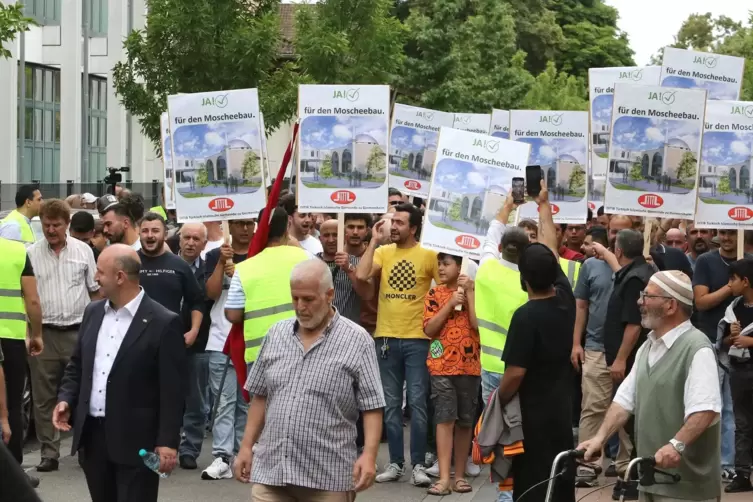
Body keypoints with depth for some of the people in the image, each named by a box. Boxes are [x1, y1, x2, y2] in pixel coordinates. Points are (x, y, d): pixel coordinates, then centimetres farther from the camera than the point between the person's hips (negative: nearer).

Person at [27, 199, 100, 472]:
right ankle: (49, 452, 10)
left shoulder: (83, 250, 4)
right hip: (43, 333, 0)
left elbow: (95, 291, 9)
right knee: (44, 396, 4)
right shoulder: (31, 254, 1)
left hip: (78, 332, 0)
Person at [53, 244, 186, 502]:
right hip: (91, 434, 6)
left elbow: (172, 389, -12)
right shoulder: (93, 312, 10)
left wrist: (168, 441, -15)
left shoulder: (163, 323, -11)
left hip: (136, 440, -6)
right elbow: (77, 364, 19)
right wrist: (65, 398, 1)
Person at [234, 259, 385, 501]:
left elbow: (372, 407, -7)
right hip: (270, 470, 3)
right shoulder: (276, 334, 10)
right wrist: (246, 446, 11)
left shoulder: (357, 341, -4)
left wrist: (369, 455, -18)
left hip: (328, 477, -3)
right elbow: (260, 396, 16)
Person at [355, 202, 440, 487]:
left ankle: (419, 465, 4)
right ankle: (396, 463, 16)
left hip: (417, 339, -3)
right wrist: (374, 241, -7)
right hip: (386, 338, 3)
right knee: (391, 404, 9)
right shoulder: (383, 252, 4)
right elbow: (361, 275, -12)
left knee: (417, 403, -2)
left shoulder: (428, 255, -3)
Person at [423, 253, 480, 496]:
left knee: (465, 422, 6)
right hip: (442, 365, -1)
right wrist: (450, 304, -12)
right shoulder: (434, 294, 5)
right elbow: (429, 329, -4)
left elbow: (478, 324, -10)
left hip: (470, 365, 1)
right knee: (445, 419, -9)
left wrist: (469, 292, -11)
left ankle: (460, 475, 15)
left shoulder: (473, 291, 3)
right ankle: (444, 477, -12)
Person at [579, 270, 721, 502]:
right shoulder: (648, 347, 14)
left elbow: (705, 409, -25)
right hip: (651, 475, 8)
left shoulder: (696, 348, -14)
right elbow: (625, 399, 13)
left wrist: (676, 444, -37)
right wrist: (600, 437, 1)